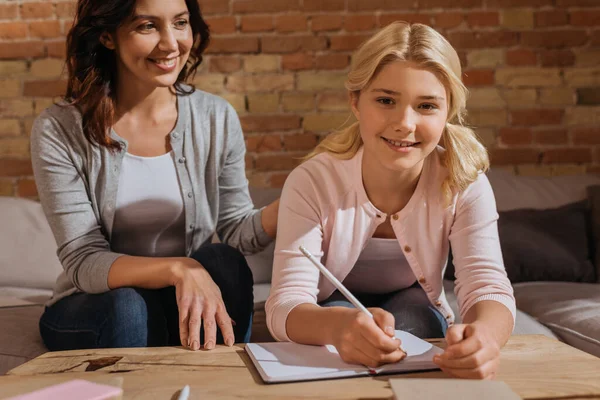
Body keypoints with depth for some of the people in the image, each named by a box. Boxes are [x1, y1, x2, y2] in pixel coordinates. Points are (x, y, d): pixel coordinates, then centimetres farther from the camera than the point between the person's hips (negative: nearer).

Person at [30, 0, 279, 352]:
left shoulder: (217, 118, -5)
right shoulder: (58, 131, -13)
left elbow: (237, 233, -2)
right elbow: (83, 263, -17)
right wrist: (179, 269, -35)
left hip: (189, 299, 3)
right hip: (94, 307, -2)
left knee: (222, 260, -27)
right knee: (128, 306, -33)